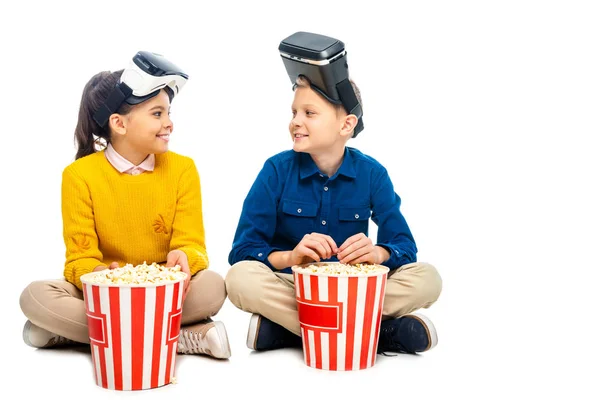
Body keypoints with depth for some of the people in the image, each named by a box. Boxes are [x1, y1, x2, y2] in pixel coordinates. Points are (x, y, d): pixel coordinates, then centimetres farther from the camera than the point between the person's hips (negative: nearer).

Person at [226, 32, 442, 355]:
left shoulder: (372, 174, -2)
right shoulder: (276, 171, -5)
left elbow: (405, 247, -6)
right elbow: (242, 251, -9)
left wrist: (377, 253, -30)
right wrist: (290, 257, -30)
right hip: (292, 289, -1)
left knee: (427, 278, -22)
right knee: (240, 278, -31)